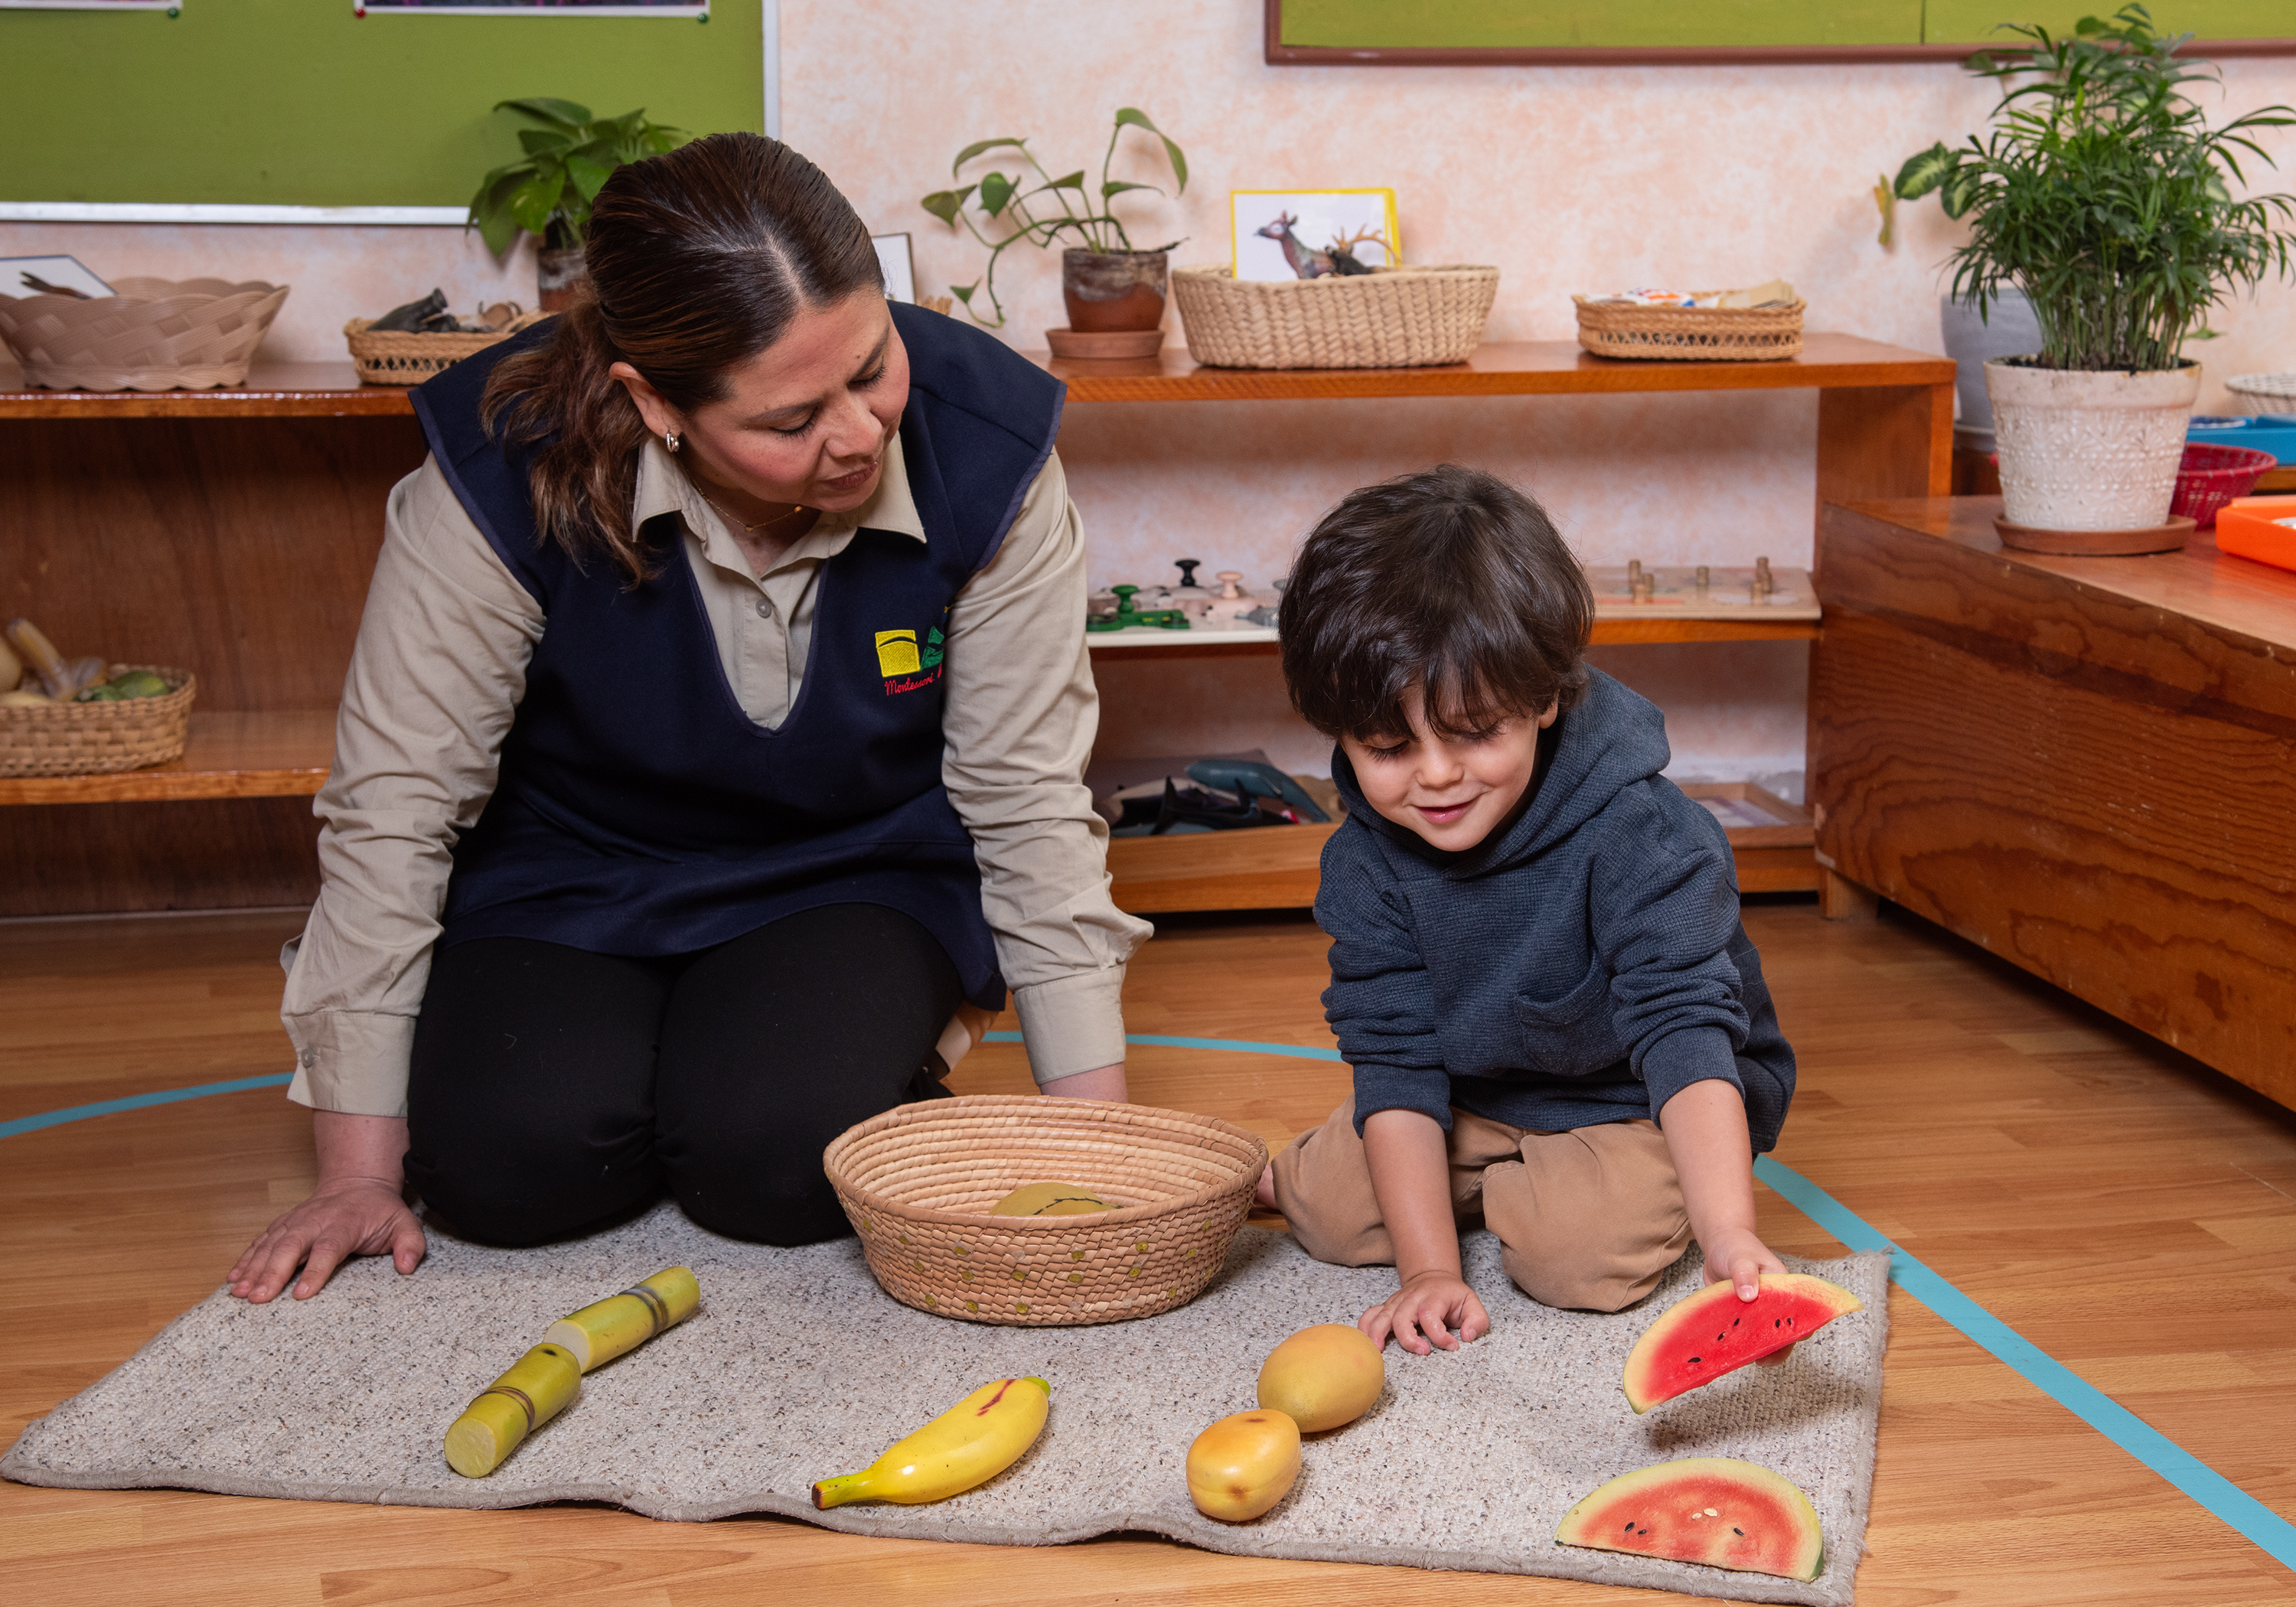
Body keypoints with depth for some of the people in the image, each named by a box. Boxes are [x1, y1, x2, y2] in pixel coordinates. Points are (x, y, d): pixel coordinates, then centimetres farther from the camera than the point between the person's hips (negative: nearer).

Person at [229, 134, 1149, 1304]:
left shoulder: (980, 450, -23)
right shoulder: (505, 469, -26)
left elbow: (1030, 803, -13)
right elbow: (392, 806, -17)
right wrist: (358, 1173, -14)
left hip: (857, 872, 0)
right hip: (569, 877, 1)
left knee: (783, 1156, -27)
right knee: (511, 1160, -25)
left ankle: (891, 1041, 9)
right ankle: (619, 1045, 11)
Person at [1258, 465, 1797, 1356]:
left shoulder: (1640, 835, -32)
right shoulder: (1366, 860, -18)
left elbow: (1683, 1028, -39)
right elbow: (1395, 1055, -16)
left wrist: (1729, 1236, -53)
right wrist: (1430, 1267, -24)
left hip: (1643, 1105, -3)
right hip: (1477, 1096, 4)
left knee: (1582, 1248, -27)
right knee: (1330, 1213, -12)